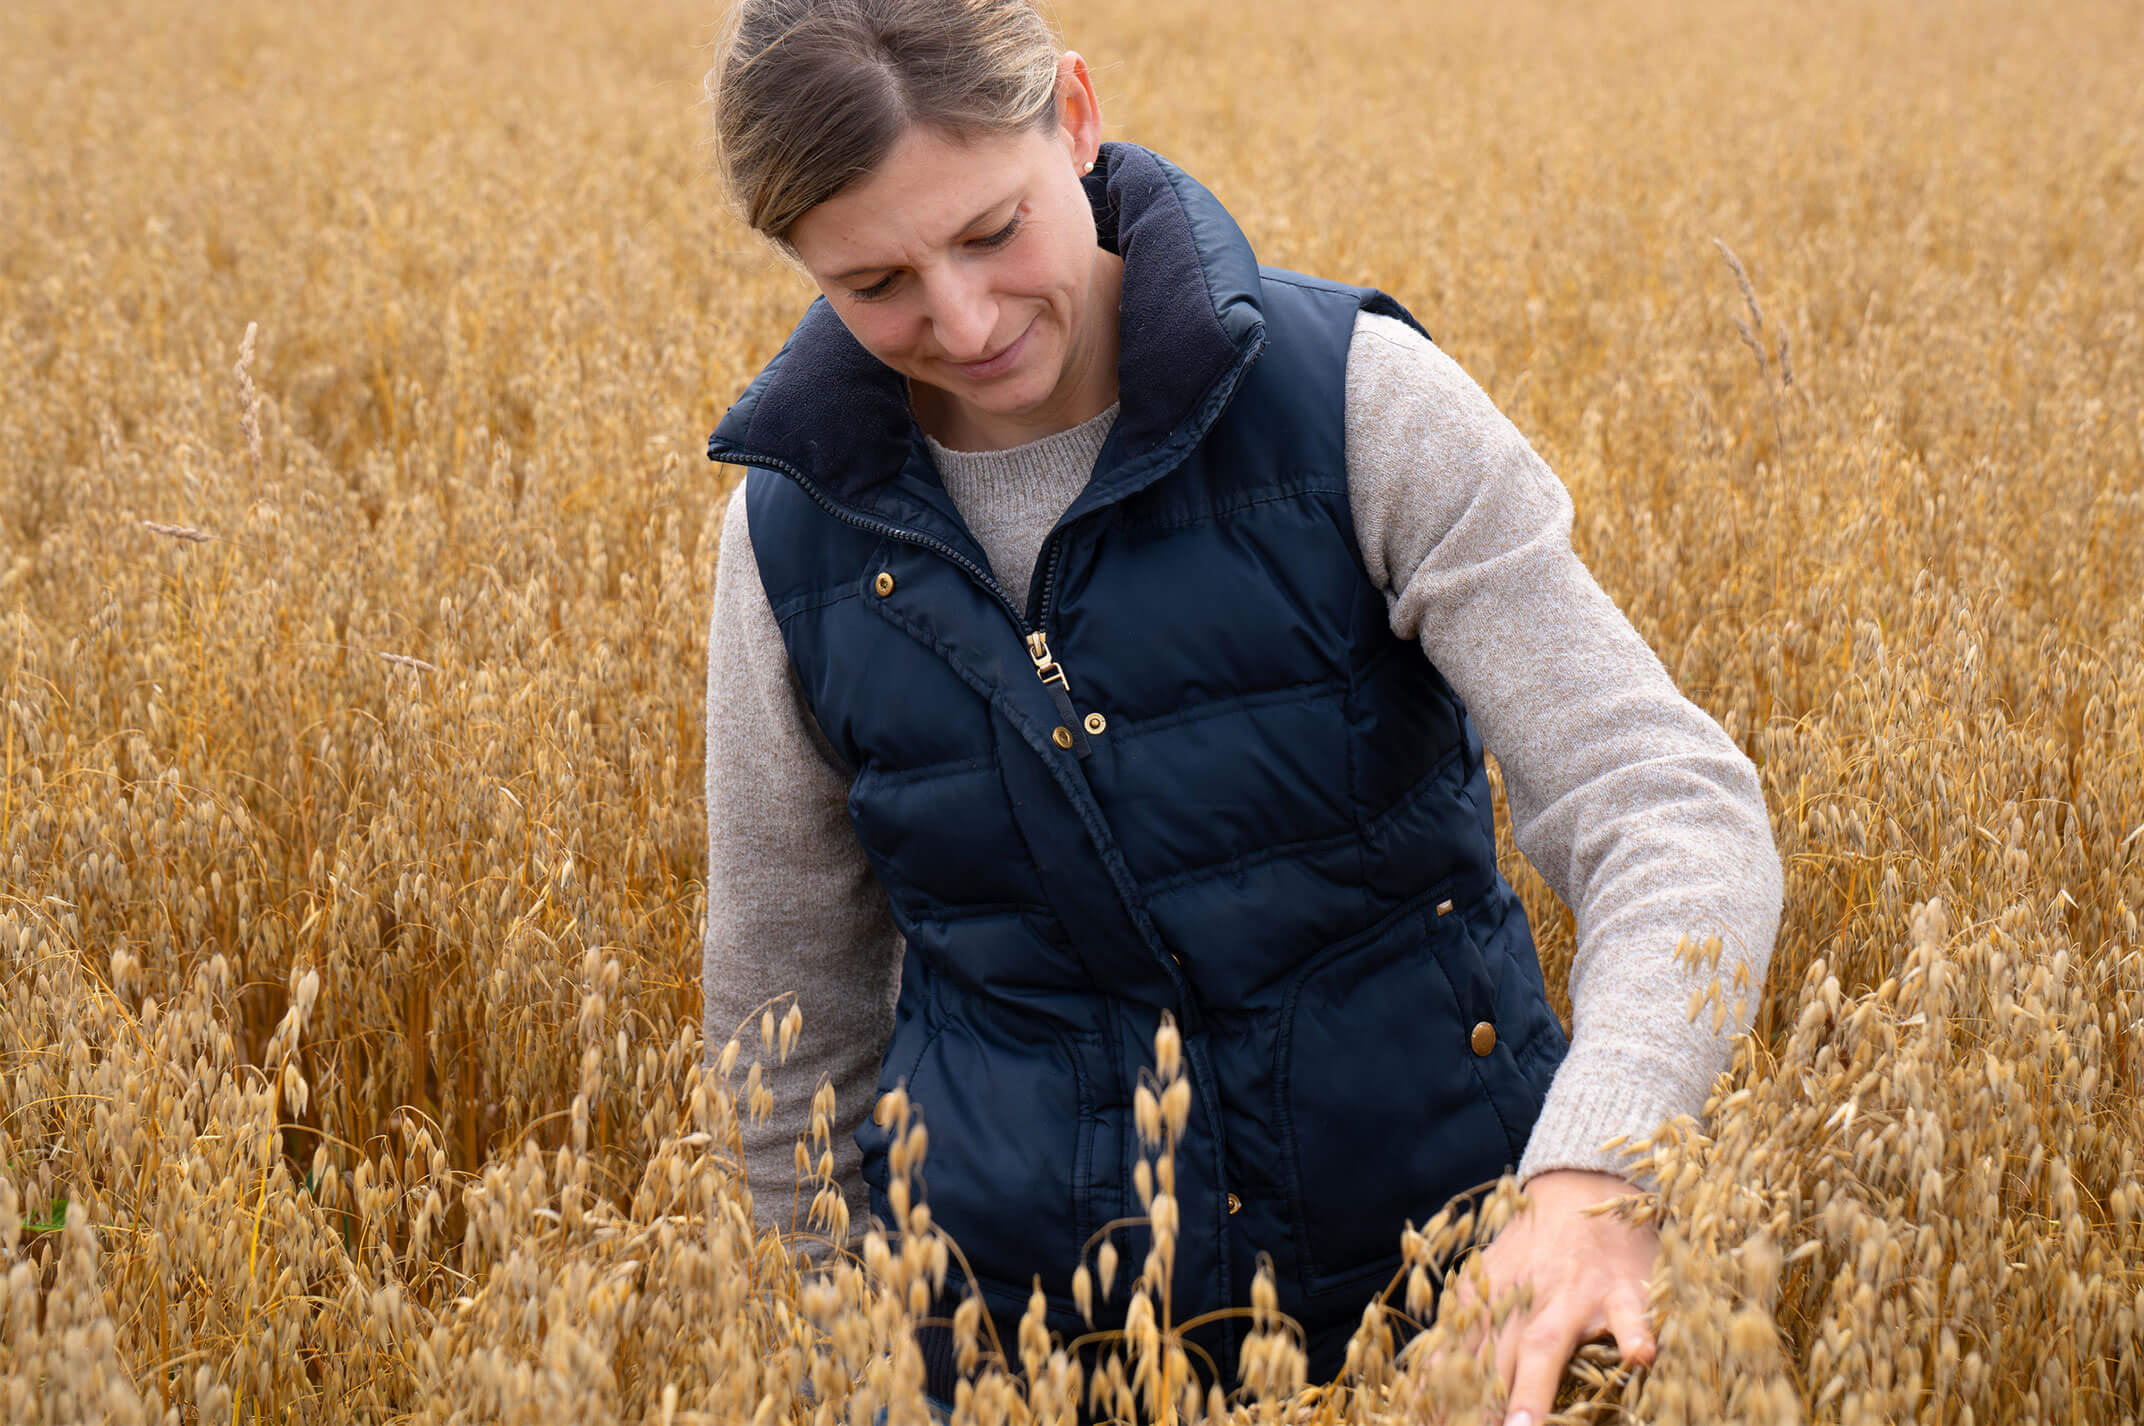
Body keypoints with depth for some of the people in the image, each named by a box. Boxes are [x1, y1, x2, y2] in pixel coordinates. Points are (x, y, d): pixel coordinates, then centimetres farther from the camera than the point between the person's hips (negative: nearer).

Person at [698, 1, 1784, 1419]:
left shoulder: (1356, 401, -15)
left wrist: (1594, 1175, -37)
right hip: (1025, 1301, 2)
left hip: (1433, 1258, -2)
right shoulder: (796, 531, -5)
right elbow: (790, 999, 6)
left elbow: (1672, 807, -20)